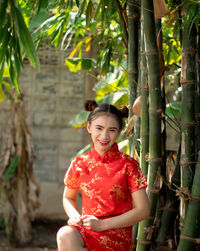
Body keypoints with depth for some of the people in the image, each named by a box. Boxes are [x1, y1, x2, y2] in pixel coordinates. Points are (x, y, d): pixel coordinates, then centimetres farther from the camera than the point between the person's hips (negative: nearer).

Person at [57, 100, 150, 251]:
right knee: (65, 234, -34)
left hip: (117, 235, -4)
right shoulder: (79, 164, 8)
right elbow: (68, 198, 25)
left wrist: (102, 224, -11)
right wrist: (74, 216, 0)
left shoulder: (128, 165, -2)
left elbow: (143, 210, -4)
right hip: (85, 229, 4)